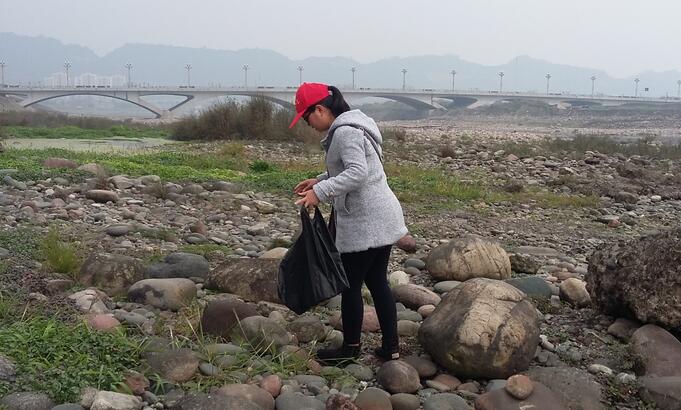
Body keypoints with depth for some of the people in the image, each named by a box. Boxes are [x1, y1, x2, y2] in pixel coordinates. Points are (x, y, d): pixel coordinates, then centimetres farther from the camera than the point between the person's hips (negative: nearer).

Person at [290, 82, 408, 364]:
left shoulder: (345, 132, -17)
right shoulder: (351, 127, 15)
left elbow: (358, 173, -28)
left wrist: (321, 192, -30)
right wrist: (319, 181, 16)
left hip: (364, 223, -10)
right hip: (381, 219, 10)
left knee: (351, 284, 3)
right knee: (377, 282, 14)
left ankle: (350, 348, 17)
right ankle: (391, 346, 20)